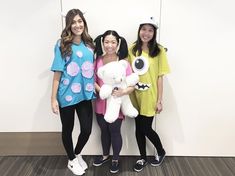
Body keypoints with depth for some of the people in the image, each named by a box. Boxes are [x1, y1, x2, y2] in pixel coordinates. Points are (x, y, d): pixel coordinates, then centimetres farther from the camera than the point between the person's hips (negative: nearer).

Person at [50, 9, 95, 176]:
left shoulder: (89, 44, 6)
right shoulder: (62, 45, -7)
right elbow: (58, 73, -8)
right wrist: (54, 98, -11)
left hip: (85, 94, 4)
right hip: (67, 95, -3)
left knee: (87, 129, 6)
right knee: (68, 129, 12)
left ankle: (78, 154, 37)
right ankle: (72, 160, 37)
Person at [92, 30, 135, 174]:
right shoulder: (98, 61, -4)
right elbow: (93, 80, 0)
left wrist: (124, 91, -31)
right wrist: (101, 91, -17)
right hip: (101, 103, 3)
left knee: (114, 131, 9)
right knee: (104, 130, 19)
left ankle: (115, 159, 33)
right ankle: (105, 155, 44)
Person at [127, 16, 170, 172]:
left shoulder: (159, 51, -8)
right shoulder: (132, 49, 1)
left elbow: (160, 77, -7)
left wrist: (159, 100, -8)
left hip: (150, 97, -3)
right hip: (135, 96, 4)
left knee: (146, 129, 4)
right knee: (138, 128, 13)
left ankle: (161, 152, 34)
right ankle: (143, 158, 35)